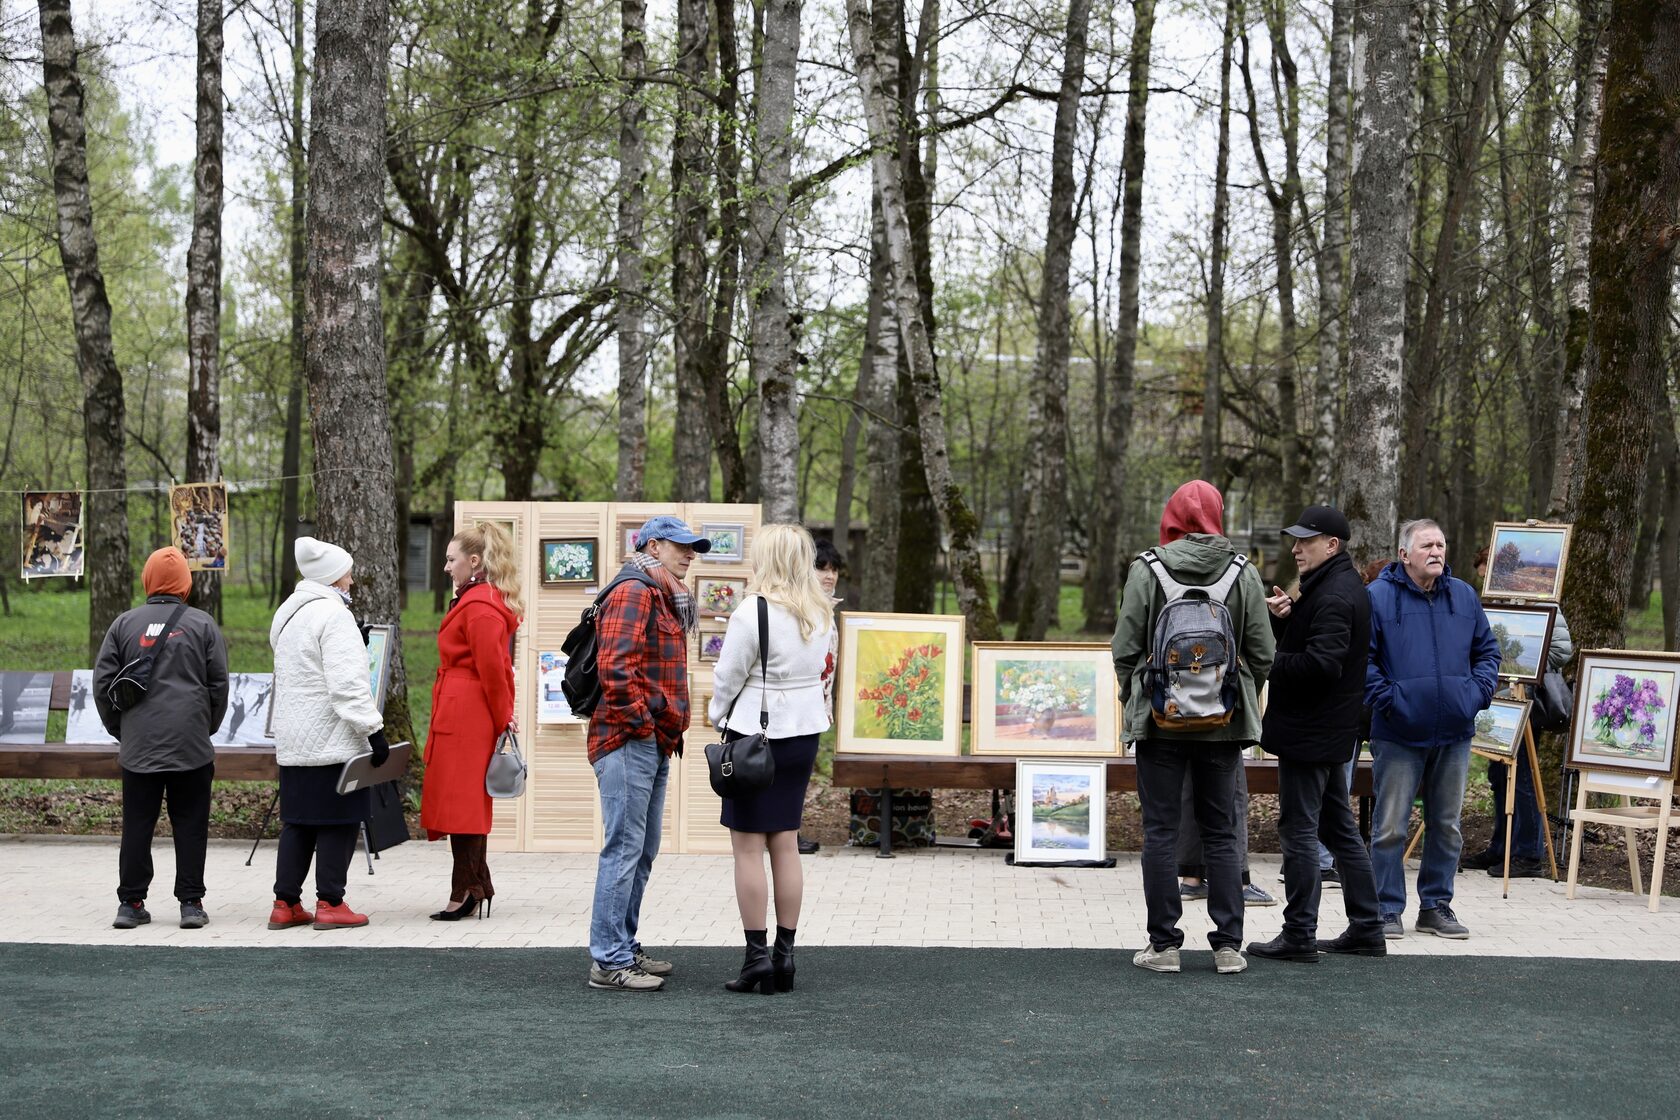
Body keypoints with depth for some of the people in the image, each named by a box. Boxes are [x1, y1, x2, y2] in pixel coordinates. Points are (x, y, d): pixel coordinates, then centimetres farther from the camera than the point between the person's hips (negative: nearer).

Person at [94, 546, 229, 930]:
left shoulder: (124, 624, 5)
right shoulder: (202, 624, 0)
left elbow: (103, 682, 6)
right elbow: (219, 684, 2)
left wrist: (119, 729, 17)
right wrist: (208, 727, 16)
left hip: (138, 748, 1)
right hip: (191, 748, -1)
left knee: (137, 825, 6)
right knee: (190, 826, 4)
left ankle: (131, 902, 7)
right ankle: (191, 902, 3)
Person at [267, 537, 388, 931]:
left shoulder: (288, 614, 17)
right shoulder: (333, 614, -13)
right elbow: (347, 684, -20)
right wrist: (373, 729, -19)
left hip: (293, 742, 9)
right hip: (332, 738, -9)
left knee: (297, 822, 11)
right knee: (338, 821, -2)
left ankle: (285, 904, 11)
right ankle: (330, 904, 0)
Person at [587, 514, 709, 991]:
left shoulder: (664, 598, 21)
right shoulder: (633, 593, -12)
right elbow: (614, 666, -23)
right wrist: (640, 722, -18)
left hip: (655, 743, 11)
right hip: (629, 741, -11)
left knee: (643, 850, 15)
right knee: (625, 848, -9)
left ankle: (624, 948, 23)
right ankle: (609, 961, -6)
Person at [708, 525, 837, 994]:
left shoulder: (754, 611, -16)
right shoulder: (821, 613, 5)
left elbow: (729, 675, -9)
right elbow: (823, 669, 11)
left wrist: (718, 715, 8)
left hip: (755, 733, -7)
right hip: (804, 731, 7)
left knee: (748, 845, 0)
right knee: (786, 844, 11)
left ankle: (757, 955, 0)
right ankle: (784, 955, 13)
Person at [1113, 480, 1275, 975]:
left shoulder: (1147, 568, -5)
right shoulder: (1242, 572, 0)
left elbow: (1125, 648, -4)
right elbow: (1262, 653, 2)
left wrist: (1134, 698, 12)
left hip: (1160, 717, -2)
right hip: (1224, 724, 2)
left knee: (1160, 831, 4)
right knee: (1221, 832, 9)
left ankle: (1164, 944, 4)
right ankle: (1228, 944, 8)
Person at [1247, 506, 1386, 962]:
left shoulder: (1334, 596, -19)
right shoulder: (1339, 584, 15)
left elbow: (1319, 664, -27)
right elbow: (1299, 642, 19)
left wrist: (1265, 664, -17)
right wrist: (1283, 617, 0)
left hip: (1309, 732, -11)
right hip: (1329, 731, 11)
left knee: (1299, 829, -5)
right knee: (1339, 828, 16)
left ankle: (1299, 936, 0)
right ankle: (1366, 929, 22)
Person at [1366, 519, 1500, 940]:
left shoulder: (1464, 596, 9)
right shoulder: (1378, 596, -5)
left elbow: (1487, 650, 16)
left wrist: (1478, 692, 2)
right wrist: (1385, 698, -13)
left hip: (1454, 732, 4)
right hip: (1399, 735, -4)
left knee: (1446, 825, 11)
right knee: (1391, 826, -1)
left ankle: (1436, 906, 22)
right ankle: (1388, 909, 9)